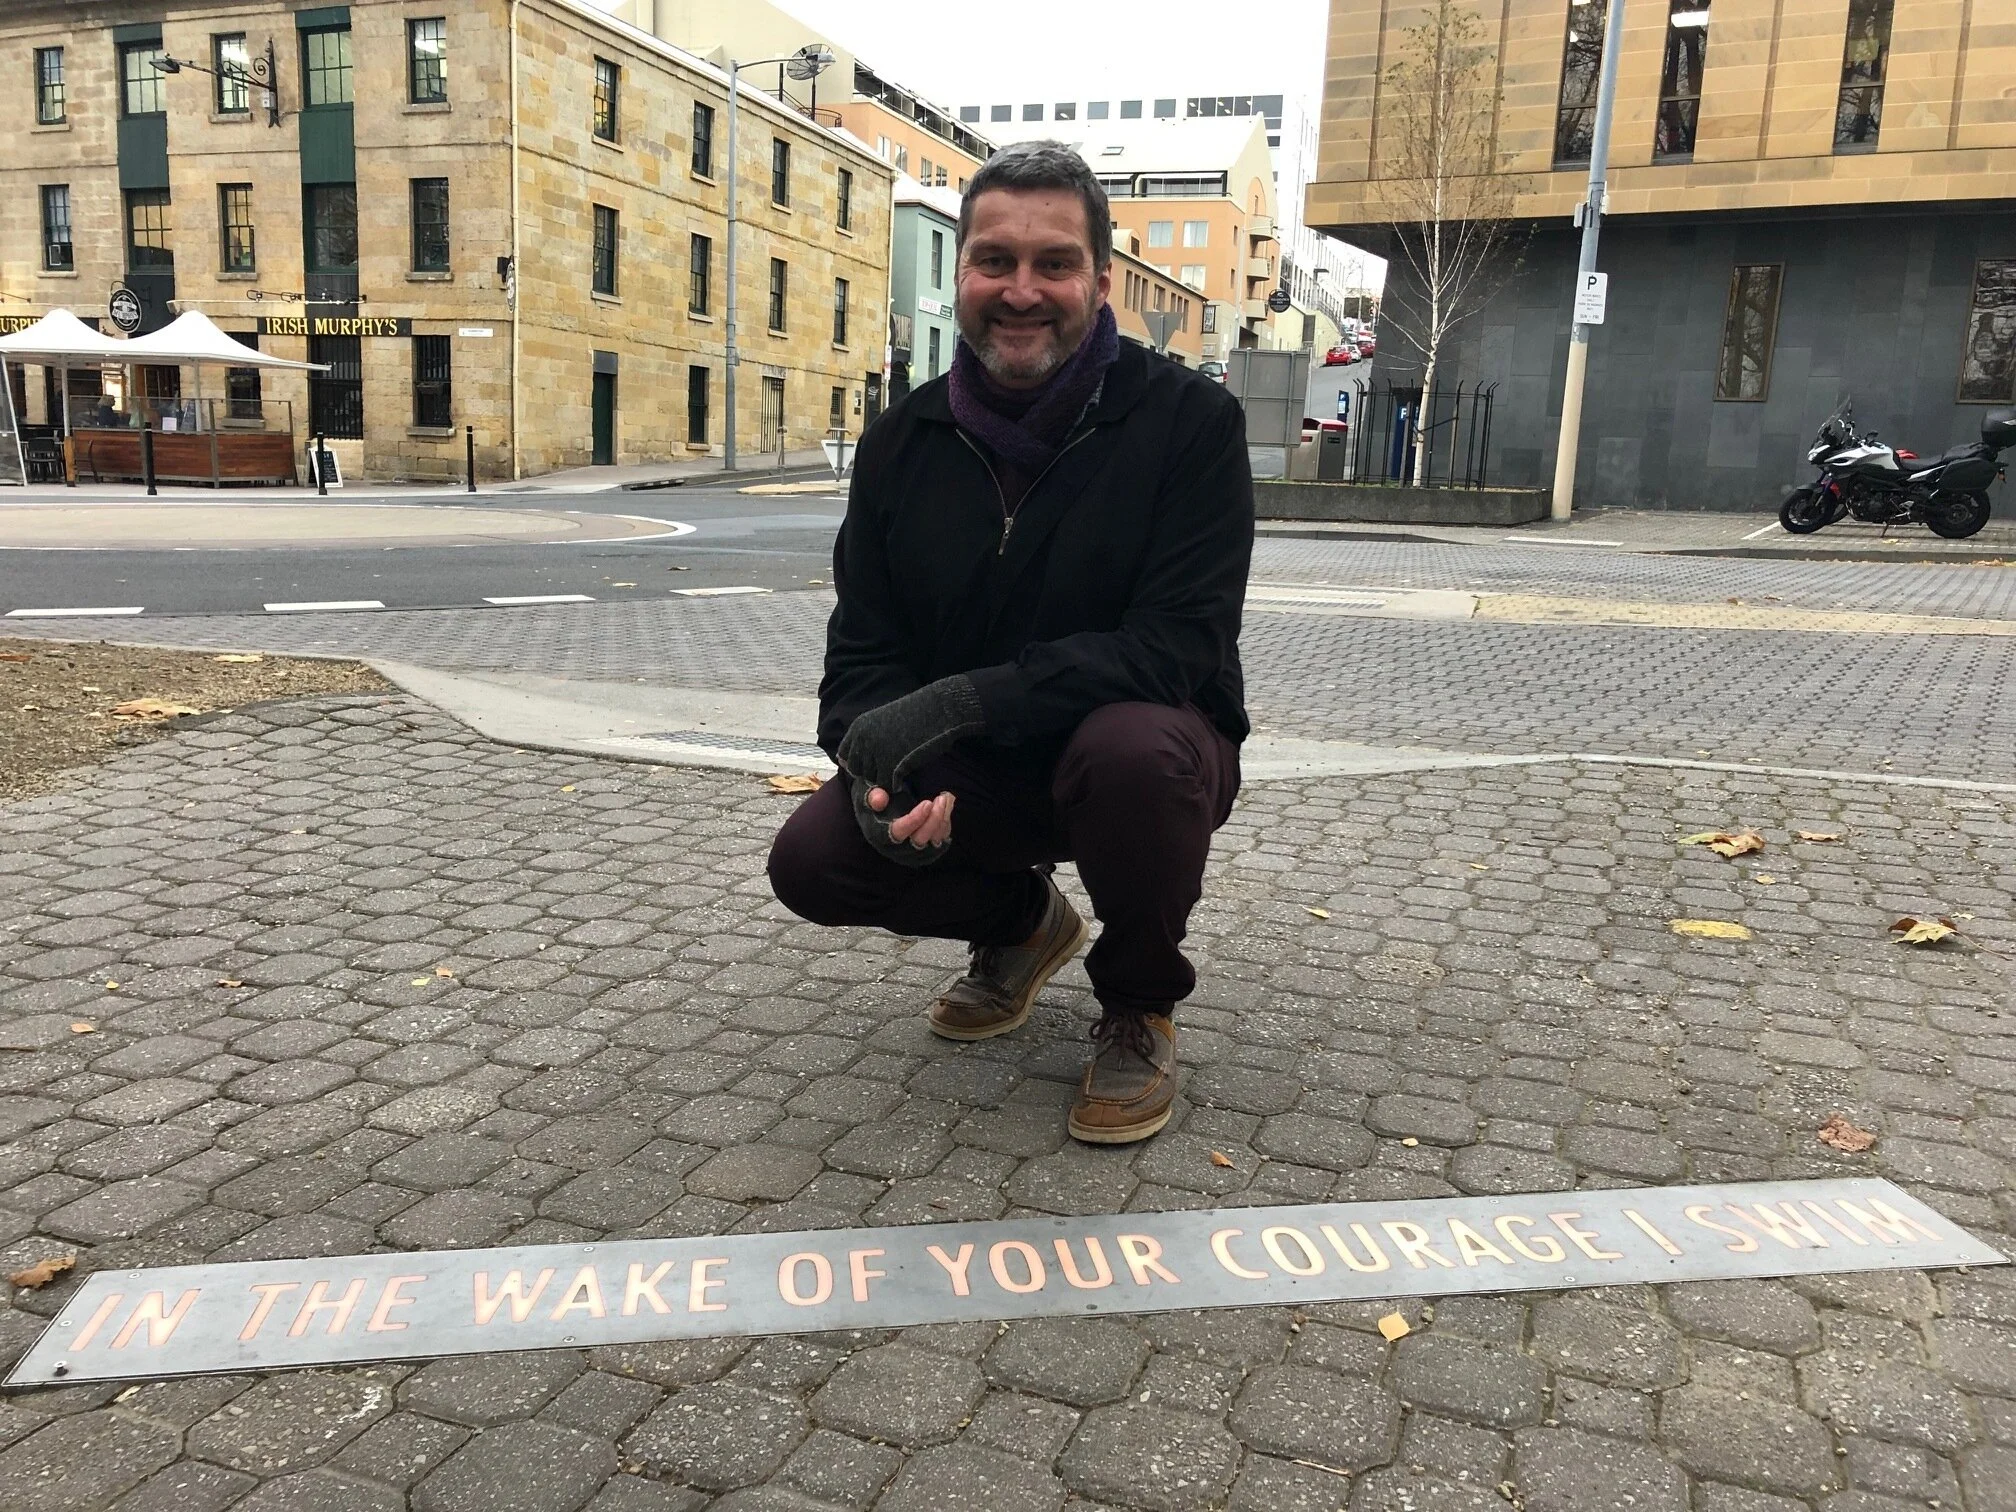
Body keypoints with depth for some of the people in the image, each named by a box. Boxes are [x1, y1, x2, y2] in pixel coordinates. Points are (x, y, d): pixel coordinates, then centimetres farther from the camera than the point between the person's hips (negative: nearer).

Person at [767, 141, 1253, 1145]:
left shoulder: (1188, 420, -15)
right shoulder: (903, 443, -2)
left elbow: (1181, 647, -24)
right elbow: (863, 652, -2)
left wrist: (960, 703, -33)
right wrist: (884, 761, -26)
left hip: (1143, 748, -3)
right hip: (973, 771, 4)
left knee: (1131, 748, -38)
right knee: (810, 861, -18)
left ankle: (1138, 1005, -5)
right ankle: (1020, 921, 15)